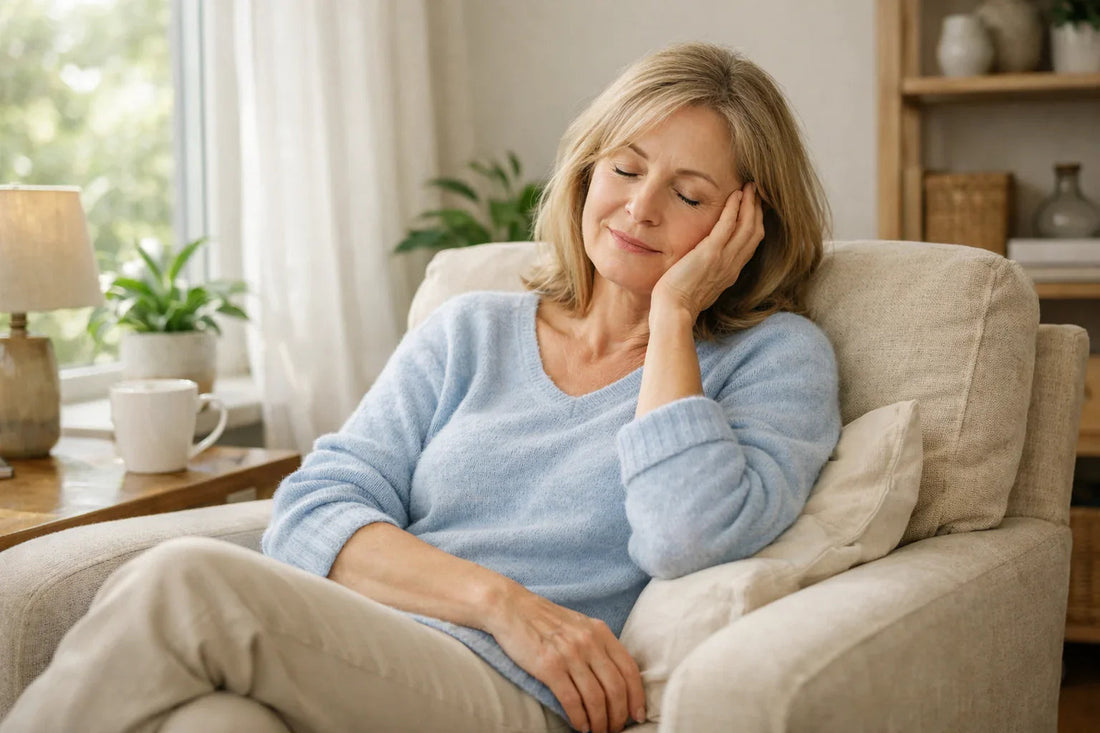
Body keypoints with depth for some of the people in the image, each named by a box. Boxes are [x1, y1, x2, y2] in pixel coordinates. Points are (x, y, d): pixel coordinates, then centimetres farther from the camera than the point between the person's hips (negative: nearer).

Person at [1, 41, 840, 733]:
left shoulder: (776, 357, 11)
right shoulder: (469, 332, 21)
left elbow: (688, 542, -10)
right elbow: (312, 512, 8)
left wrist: (674, 312, 0)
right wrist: (501, 601, -9)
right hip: (331, 660, 4)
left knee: (185, 579, -27)